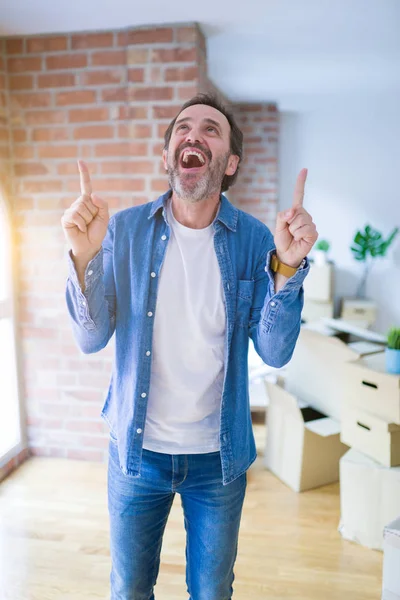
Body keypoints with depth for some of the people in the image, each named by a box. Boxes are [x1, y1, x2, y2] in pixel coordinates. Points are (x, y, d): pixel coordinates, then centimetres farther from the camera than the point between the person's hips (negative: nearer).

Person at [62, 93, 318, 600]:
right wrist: (85, 258, -26)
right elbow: (91, 340, -11)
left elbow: (275, 352, -14)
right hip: (136, 449, 1)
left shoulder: (255, 240, -9)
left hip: (219, 455, 0)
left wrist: (287, 267, -28)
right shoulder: (124, 230, -8)